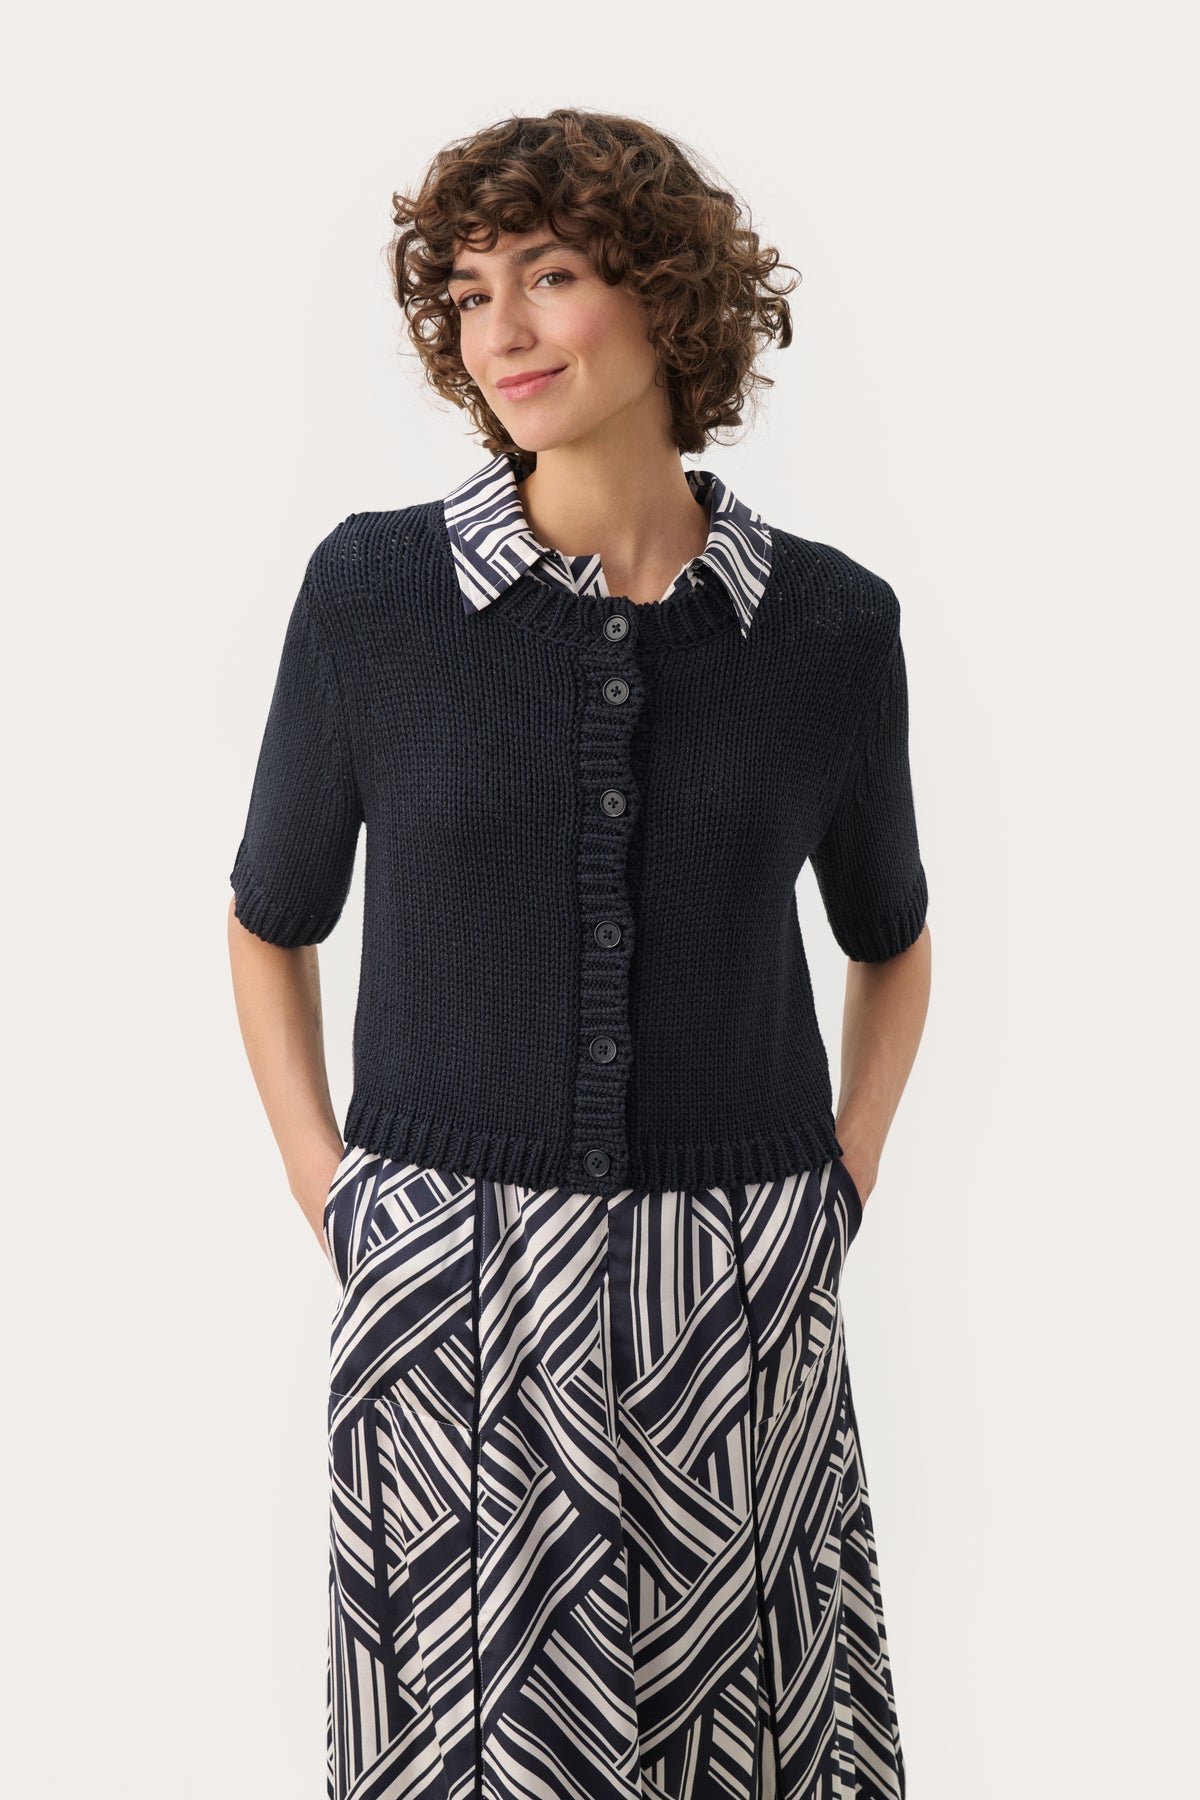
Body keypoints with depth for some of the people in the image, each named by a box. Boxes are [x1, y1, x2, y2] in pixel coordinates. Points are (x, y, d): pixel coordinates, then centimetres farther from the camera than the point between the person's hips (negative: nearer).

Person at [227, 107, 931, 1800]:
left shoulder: (831, 623, 0)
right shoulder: (373, 587, -4)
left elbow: (889, 939, 16)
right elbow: (271, 920, 9)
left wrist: (843, 1188, 7)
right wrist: (324, 1190, 1)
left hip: (741, 1295, 1)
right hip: (450, 1298, -1)